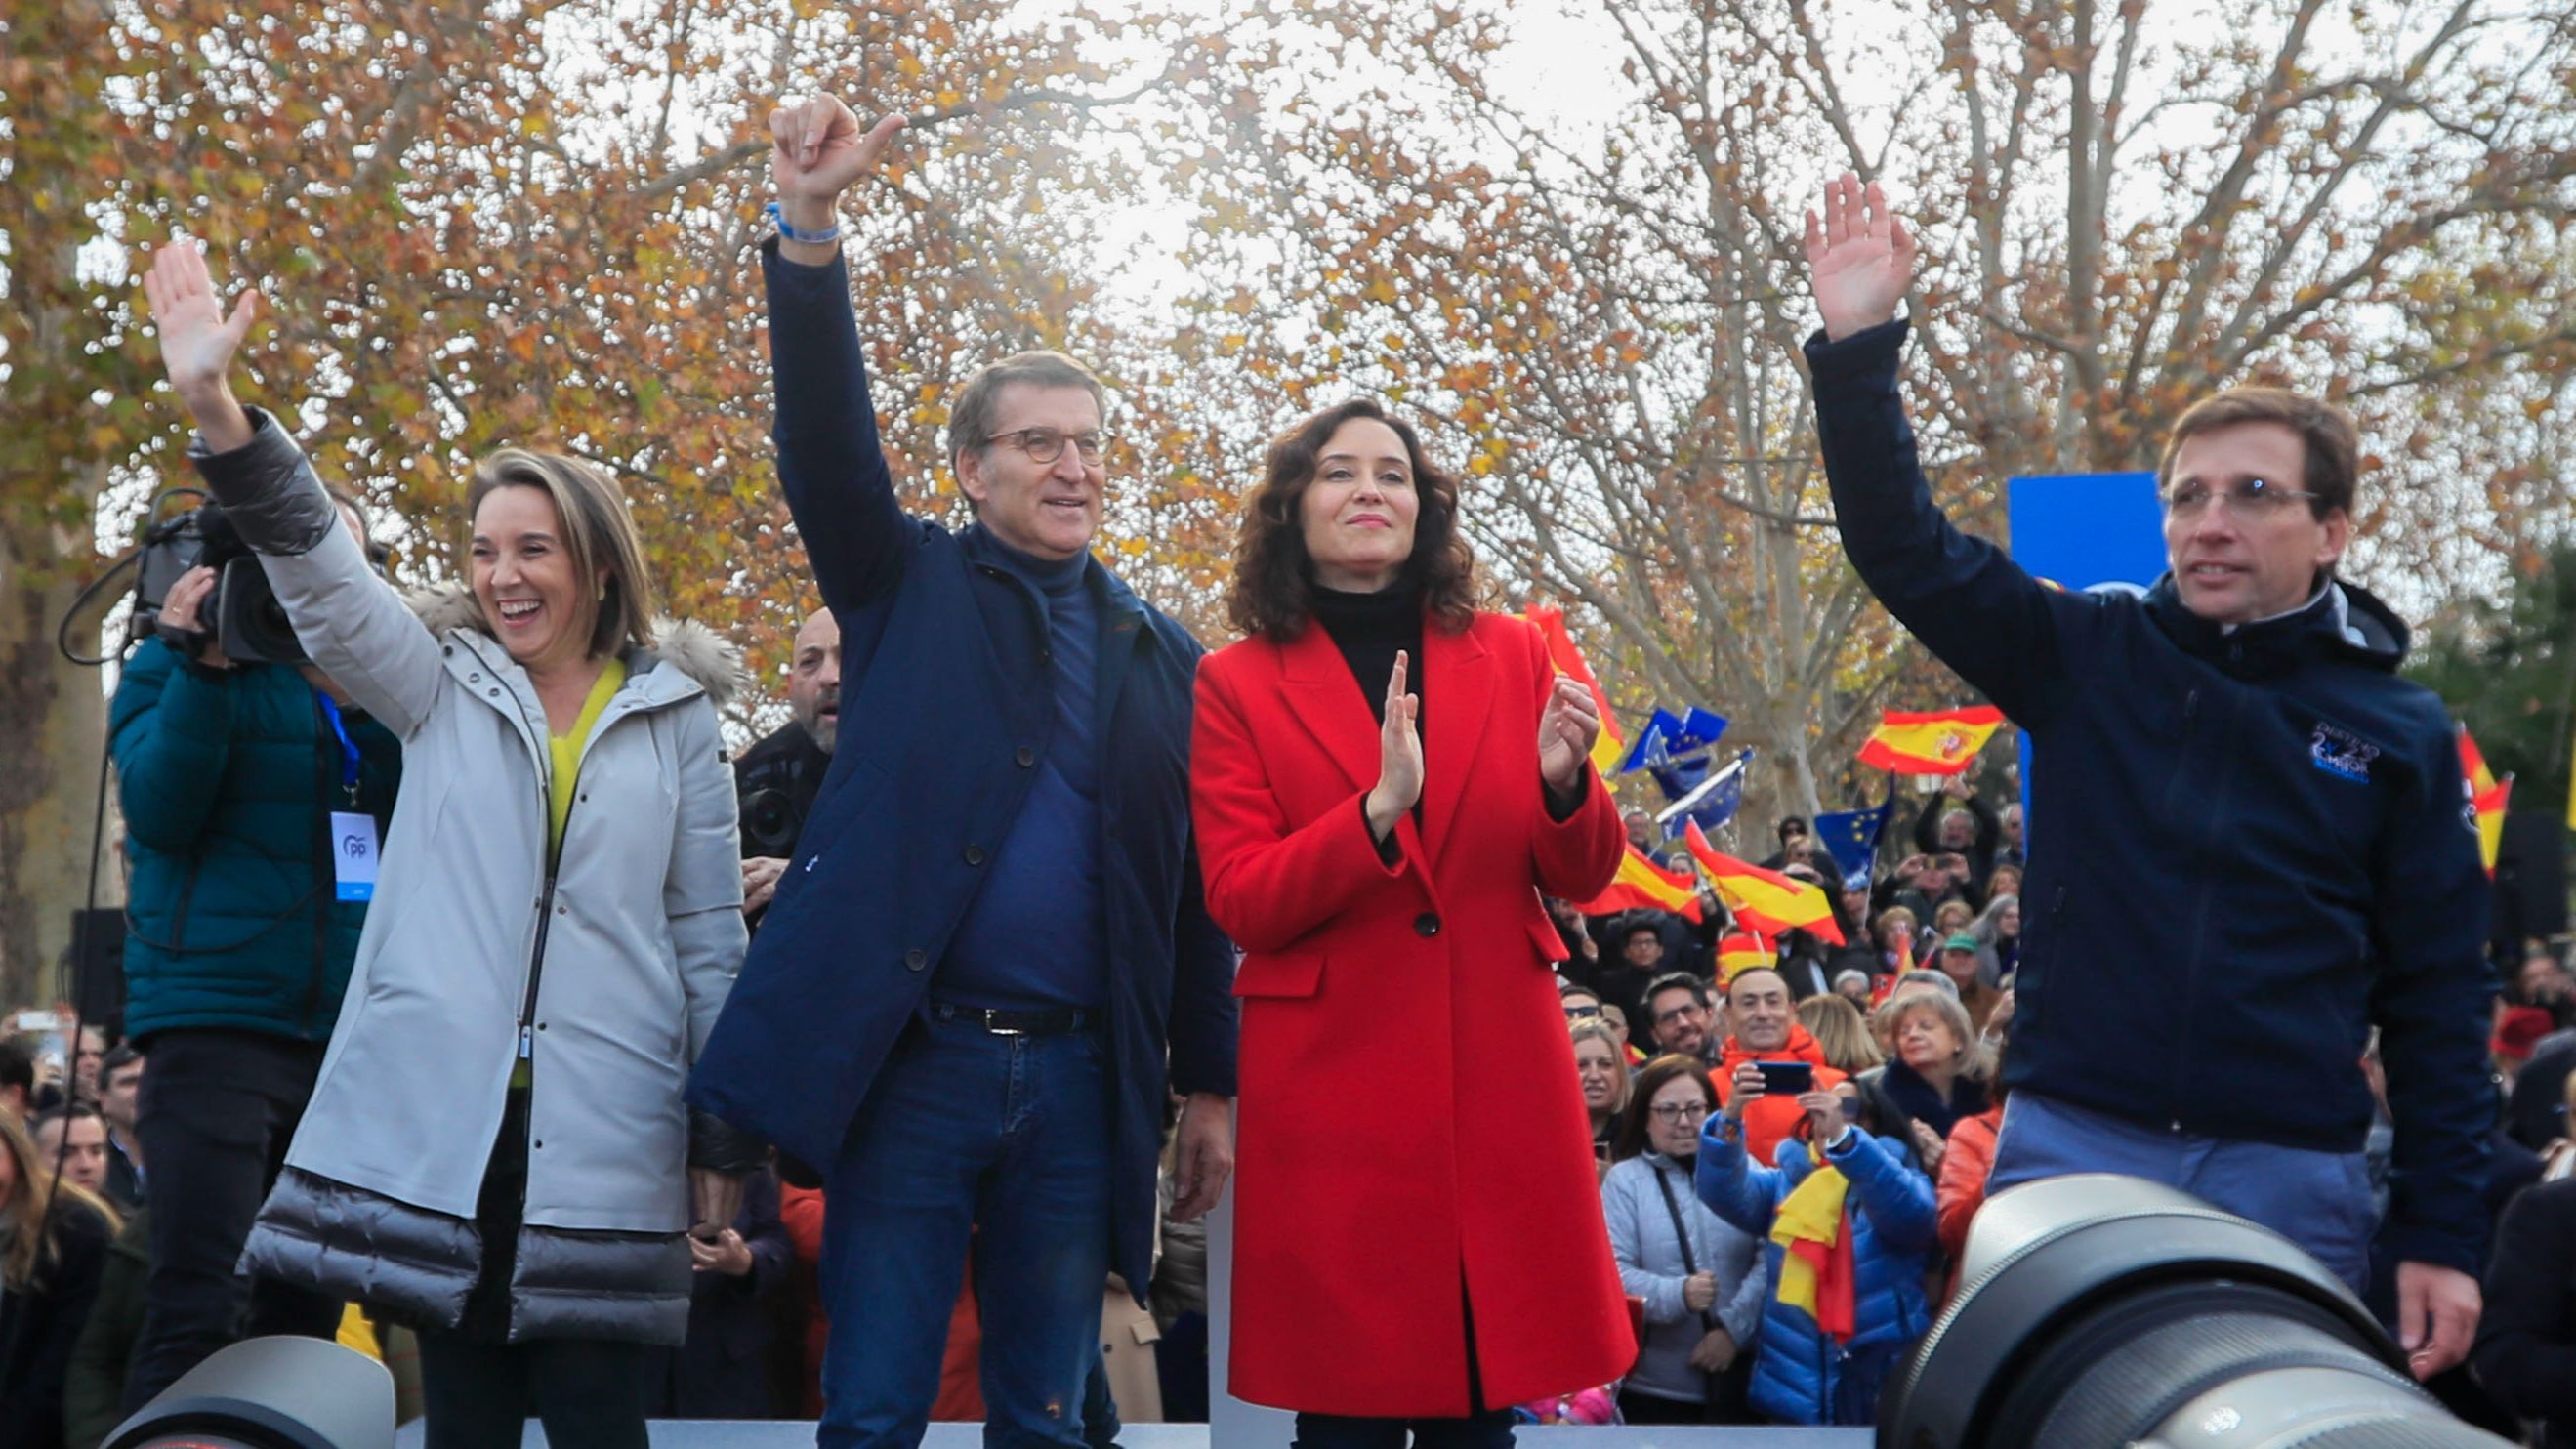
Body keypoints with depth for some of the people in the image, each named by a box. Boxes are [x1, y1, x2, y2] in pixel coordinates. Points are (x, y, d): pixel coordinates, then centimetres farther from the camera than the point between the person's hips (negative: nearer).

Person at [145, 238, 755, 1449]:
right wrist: (215, 408, -19)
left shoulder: (675, 720, 7)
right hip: (442, 1118, 1)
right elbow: (322, 573, -4)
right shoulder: (443, 690, 11)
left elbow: (708, 937, 7)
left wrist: (725, 1137, 6)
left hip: (603, 1133, -1)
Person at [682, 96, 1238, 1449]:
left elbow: (1196, 890, 11)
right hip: (914, 1060, -2)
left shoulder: (1165, 658, 11)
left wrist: (1211, 1085, 9)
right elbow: (828, 440, -9)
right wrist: (811, 230, -22)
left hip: (1082, 1079, 2)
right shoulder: (908, 589, 7)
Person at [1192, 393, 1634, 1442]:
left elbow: (1581, 881, 8)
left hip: (1501, 1080, 2)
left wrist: (1563, 779, -13)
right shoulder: (1239, 683, 2)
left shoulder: (1511, 656, 9)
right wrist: (1378, 811, -20)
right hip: (1332, 1087, -2)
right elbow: (1241, 905, -5)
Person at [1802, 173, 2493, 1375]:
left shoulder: (2401, 730, 2)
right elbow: (1905, 548, -4)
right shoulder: (2089, 654, 3)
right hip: (2069, 1148, 0)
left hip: (2291, 1179, 0)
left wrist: (2442, 1234, 0)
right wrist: (1858, 350, -16)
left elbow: (2437, 999, 3)